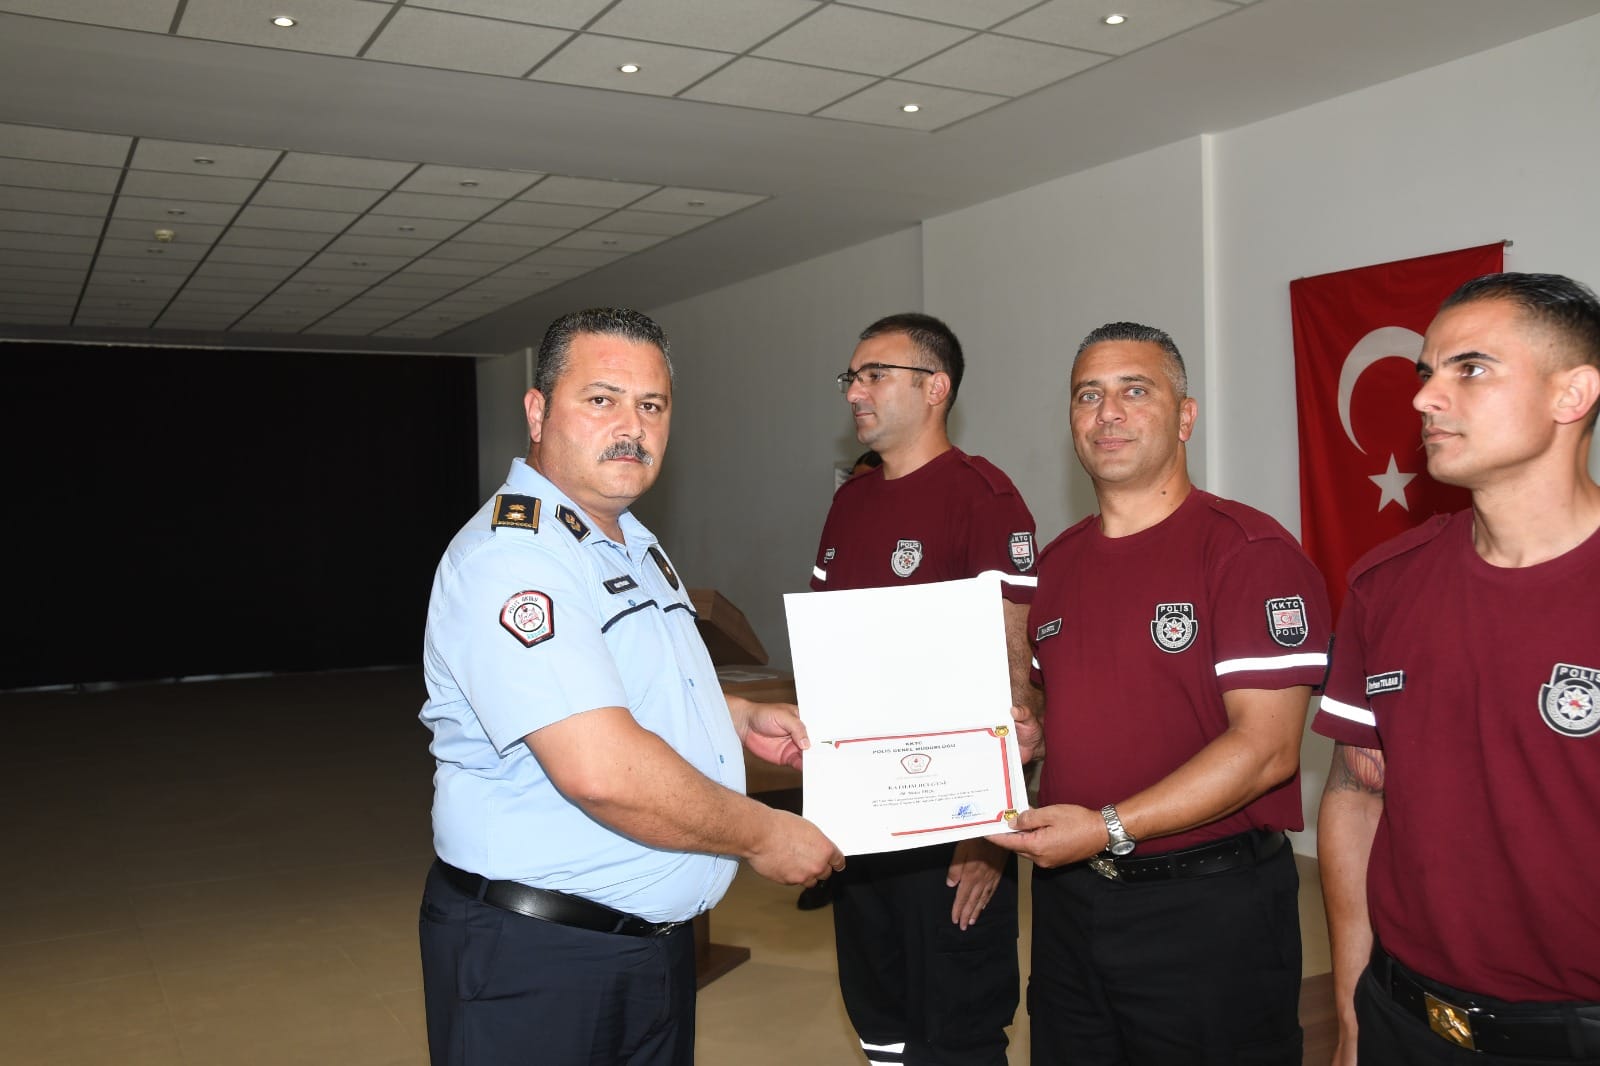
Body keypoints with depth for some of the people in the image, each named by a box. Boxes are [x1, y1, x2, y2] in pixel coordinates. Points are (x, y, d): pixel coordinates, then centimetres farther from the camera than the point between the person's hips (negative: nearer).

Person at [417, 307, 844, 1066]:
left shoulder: (634, 547, 11)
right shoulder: (511, 556, -22)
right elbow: (602, 770, -31)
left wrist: (740, 717, 11)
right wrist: (762, 835, -18)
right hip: (534, 957, -9)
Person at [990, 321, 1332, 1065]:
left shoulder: (1249, 551, -13)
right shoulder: (1058, 563, 9)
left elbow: (1265, 749, -19)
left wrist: (1111, 828, -23)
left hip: (1208, 913, -6)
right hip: (1067, 895, 6)